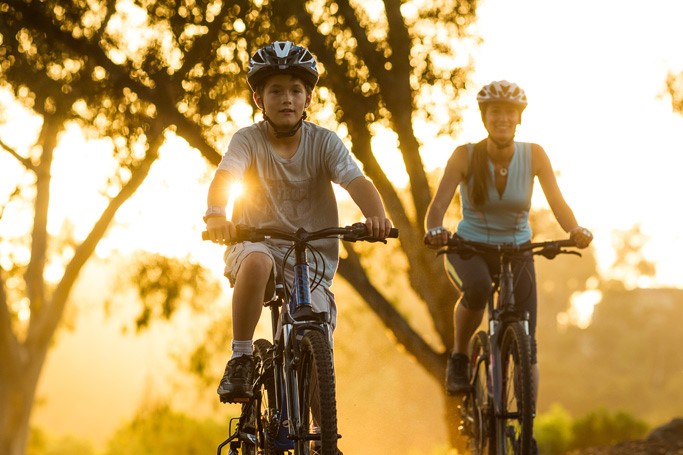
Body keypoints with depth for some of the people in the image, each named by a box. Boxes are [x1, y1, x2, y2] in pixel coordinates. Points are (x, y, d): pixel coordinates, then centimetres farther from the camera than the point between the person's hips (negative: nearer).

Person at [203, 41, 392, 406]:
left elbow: (356, 181, -19)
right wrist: (215, 215, -48)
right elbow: (225, 177, -25)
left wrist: (376, 215, -42)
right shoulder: (248, 140, -7)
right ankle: (240, 359, -22)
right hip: (257, 243, -1)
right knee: (257, 262, -38)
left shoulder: (324, 142, -4)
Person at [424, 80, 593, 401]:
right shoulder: (465, 156, -14)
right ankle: (459, 357, -11)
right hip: (469, 250, -2)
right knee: (477, 288, -37)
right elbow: (439, 203, -23)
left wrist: (575, 230, -40)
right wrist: (434, 230, -46)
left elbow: (557, 202, -18)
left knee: (526, 345, -8)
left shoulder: (534, 155, -10)